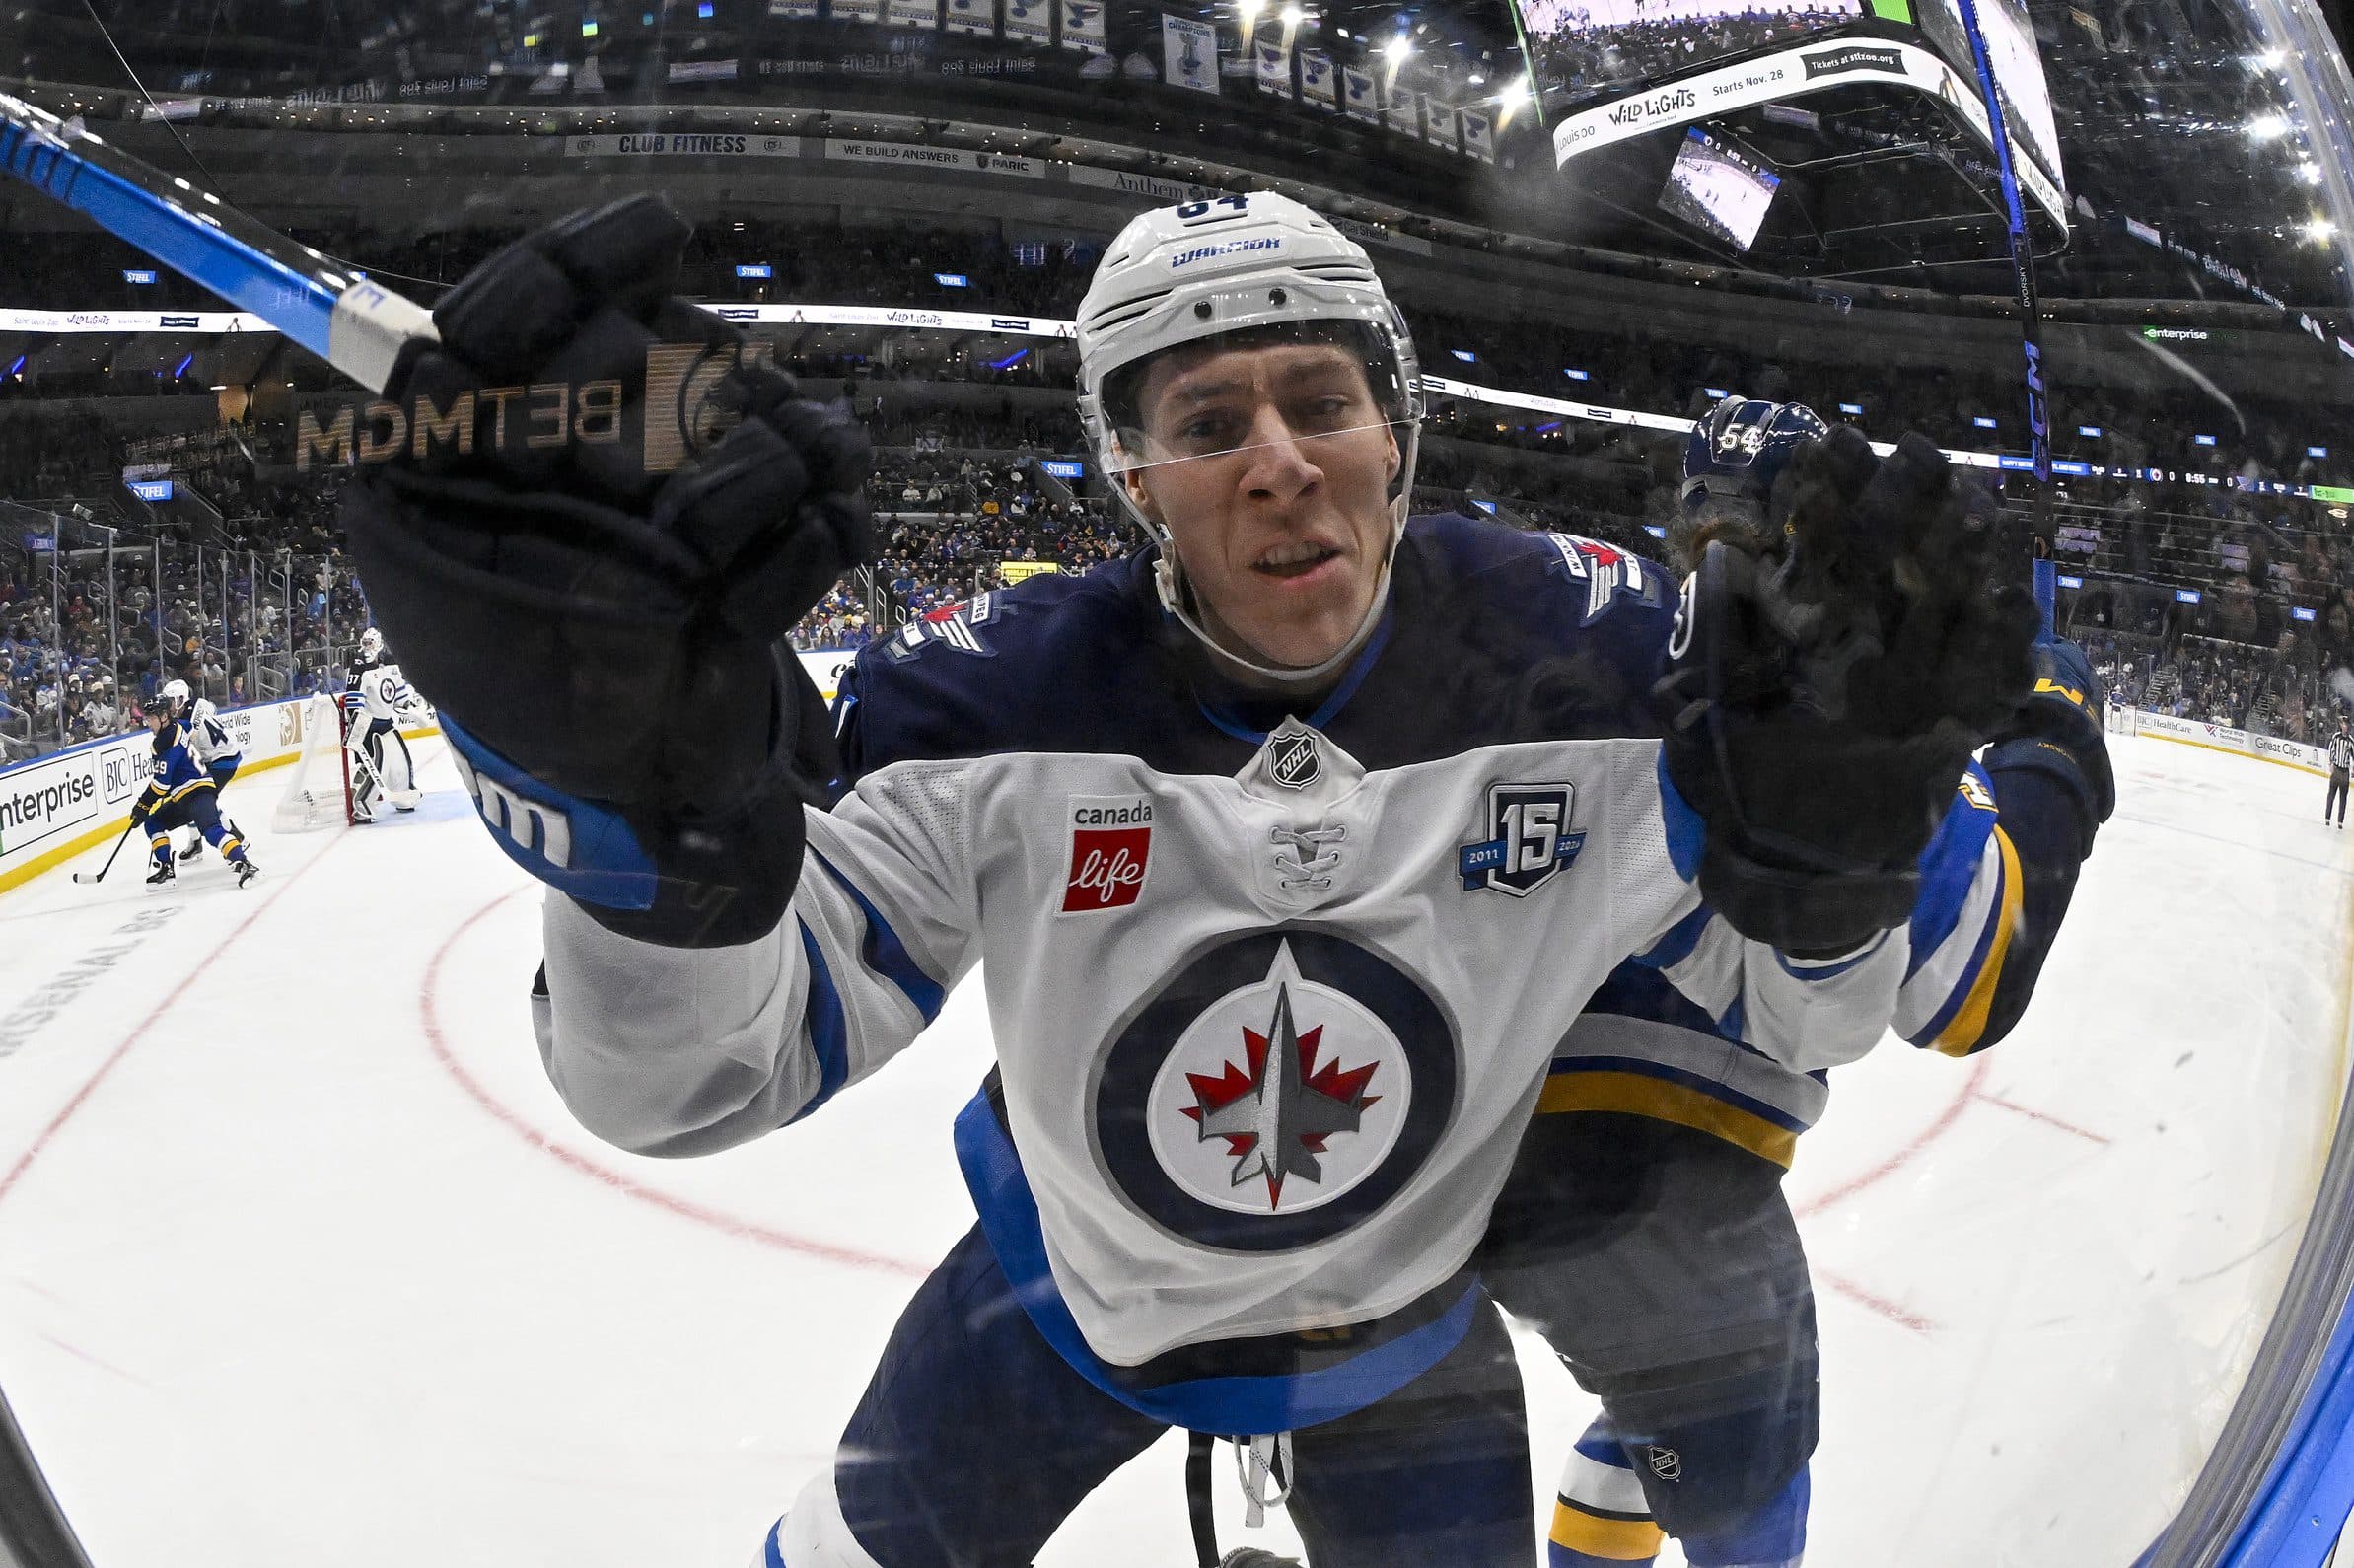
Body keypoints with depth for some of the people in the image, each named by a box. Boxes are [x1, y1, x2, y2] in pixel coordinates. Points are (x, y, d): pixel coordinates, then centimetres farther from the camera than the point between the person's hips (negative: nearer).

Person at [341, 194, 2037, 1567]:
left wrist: (1822, 841, -40)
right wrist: (640, 790, -52)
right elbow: (706, 1074, -30)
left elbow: (1798, 1005, -15)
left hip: (1405, 1315, 1)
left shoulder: (1577, 651, -25)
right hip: (1070, 1274, 0)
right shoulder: (1002, 699, -28)